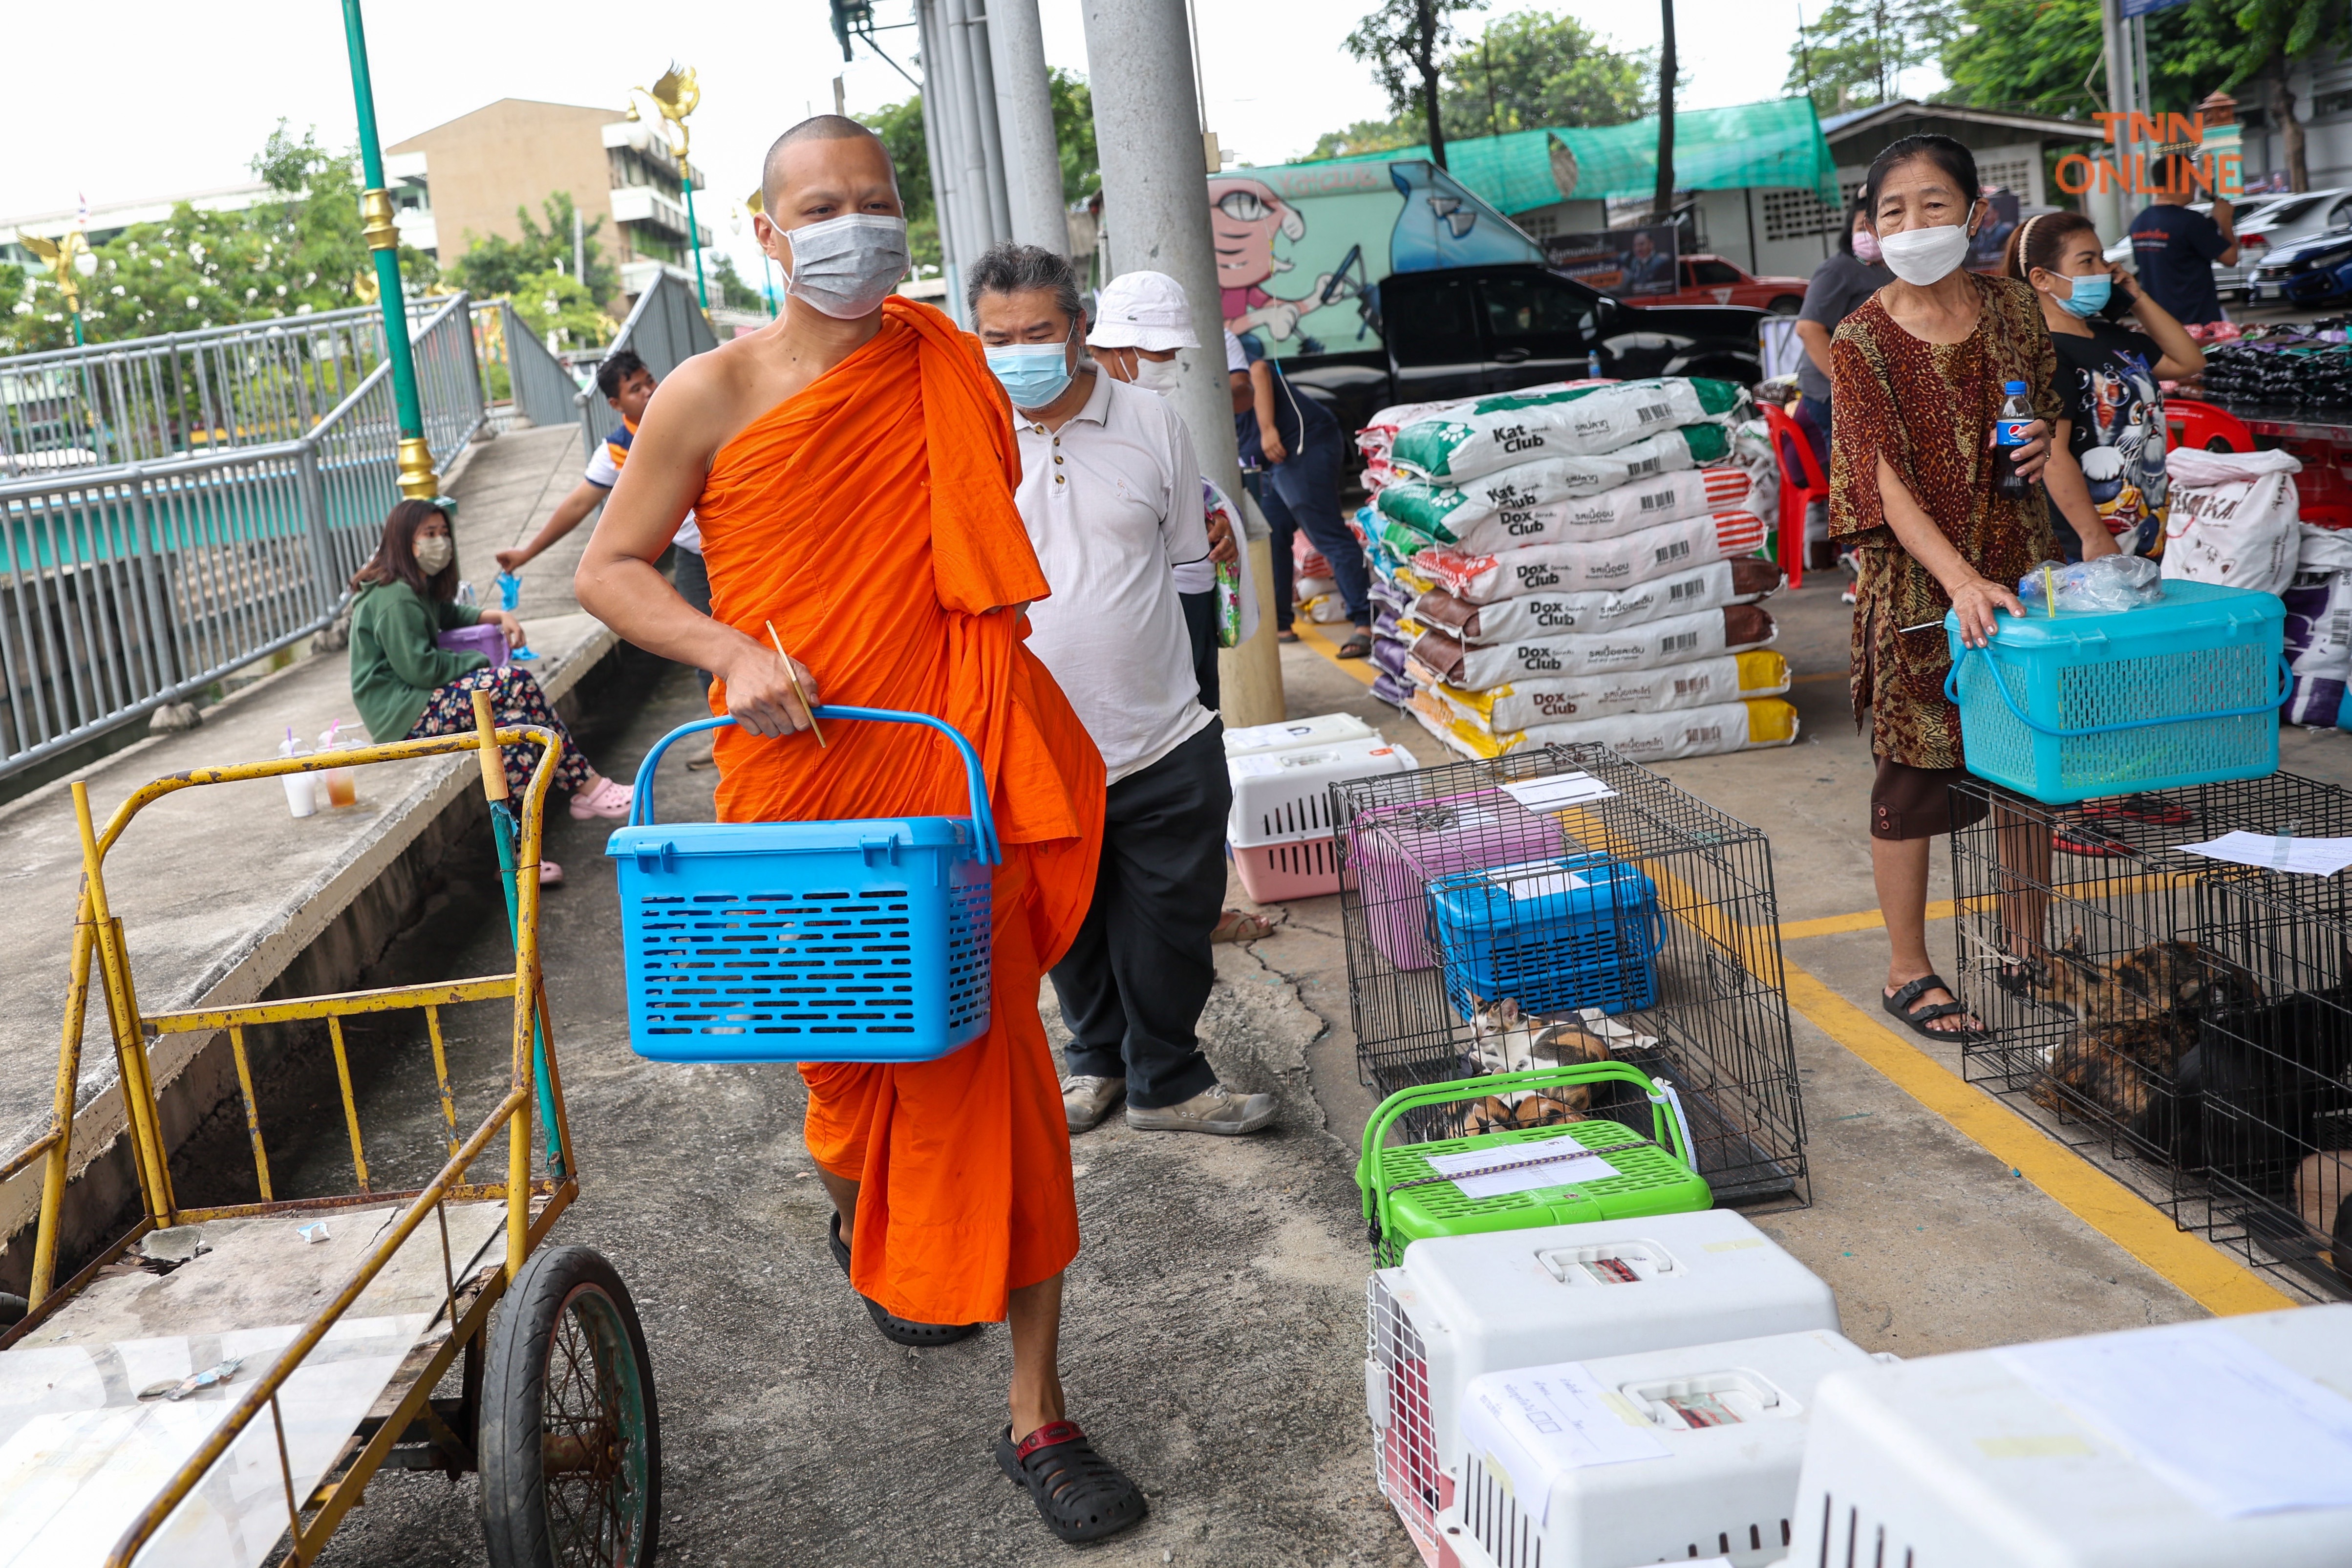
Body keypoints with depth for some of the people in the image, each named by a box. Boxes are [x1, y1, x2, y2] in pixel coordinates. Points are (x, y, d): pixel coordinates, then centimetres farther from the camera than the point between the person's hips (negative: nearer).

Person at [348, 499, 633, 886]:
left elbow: (450, 614, 37)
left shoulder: (418, 590, 20)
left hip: (423, 705, 11)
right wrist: (483, 665, -8)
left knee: (519, 723, -12)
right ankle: (587, 788, -19)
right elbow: (419, 668, -20)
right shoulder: (394, 599, -13)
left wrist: (499, 616, 16)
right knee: (516, 682, -24)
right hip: (403, 716, -11)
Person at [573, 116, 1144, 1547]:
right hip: (803, 774, -1)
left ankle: (1039, 1415, 11)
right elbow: (611, 569, 2)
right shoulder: (716, 394, -3)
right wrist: (735, 651, -16)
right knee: (854, 1052, 16)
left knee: (992, 1077, -1)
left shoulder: (949, 369, 4)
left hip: (957, 772, 1)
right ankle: (867, 1224, 53)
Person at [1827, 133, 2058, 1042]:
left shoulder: (2012, 308, 4)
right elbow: (1886, 483, -17)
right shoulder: (1863, 341, -10)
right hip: (1917, 586, -4)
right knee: (1913, 773, 2)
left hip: (2017, 567, 5)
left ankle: (2030, 950, 30)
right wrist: (1960, 577, -30)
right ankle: (1907, 973, 16)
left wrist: (2044, 442, -7)